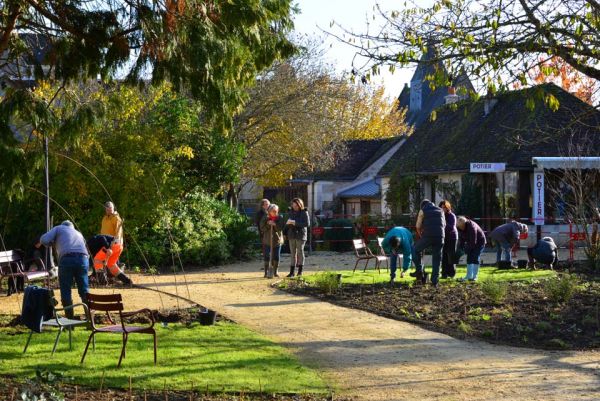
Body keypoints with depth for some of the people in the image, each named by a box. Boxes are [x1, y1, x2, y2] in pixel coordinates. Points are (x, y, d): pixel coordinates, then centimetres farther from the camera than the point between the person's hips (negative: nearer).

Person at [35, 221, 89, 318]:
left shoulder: (59, 228, 22)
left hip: (67, 258, -4)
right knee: (84, 290, 10)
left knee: (65, 291, 4)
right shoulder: (78, 233, 36)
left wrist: (40, 243, 30)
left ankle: (69, 318, 1)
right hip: (83, 258, 4)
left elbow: (44, 239, 8)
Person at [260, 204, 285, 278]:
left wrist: (275, 224, -23)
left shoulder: (280, 218, 1)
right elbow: (262, 228, -3)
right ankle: (266, 272, 1)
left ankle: (275, 272, 16)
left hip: (277, 240, 1)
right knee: (267, 256, -4)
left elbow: (281, 228, -8)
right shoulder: (265, 218, 1)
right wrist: (268, 224, -17)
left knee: (276, 257, 5)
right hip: (267, 241, -1)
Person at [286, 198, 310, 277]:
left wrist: (295, 223, -20)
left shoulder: (304, 213, -6)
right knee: (292, 253, 3)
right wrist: (288, 223, -12)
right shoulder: (291, 212, 9)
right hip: (292, 235, 4)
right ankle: (292, 271, 2)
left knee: (300, 251, 2)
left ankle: (300, 270, 12)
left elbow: (307, 224, -15)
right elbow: (287, 224, 13)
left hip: (300, 235, -4)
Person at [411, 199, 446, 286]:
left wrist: (421, 235, 21)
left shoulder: (423, 211, 6)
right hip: (440, 237, 4)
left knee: (415, 250, 18)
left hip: (427, 236, -3)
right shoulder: (440, 211, 19)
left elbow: (418, 226, 4)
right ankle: (434, 281, 7)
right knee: (436, 259, 10)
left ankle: (420, 271, 7)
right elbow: (444, 225, 22)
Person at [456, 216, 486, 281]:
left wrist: (467, 249, -24)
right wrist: (461, 247, -13)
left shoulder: (472, 226, -35)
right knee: (469, 258, 1)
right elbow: (461, 239, -1)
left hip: (479, 242, -7)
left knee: (475, 258, -14)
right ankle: (469, 276, 5)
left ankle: (474, 276, -12)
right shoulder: (460, 228, -12)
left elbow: (473, 241, -32)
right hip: (470, 243, 7)